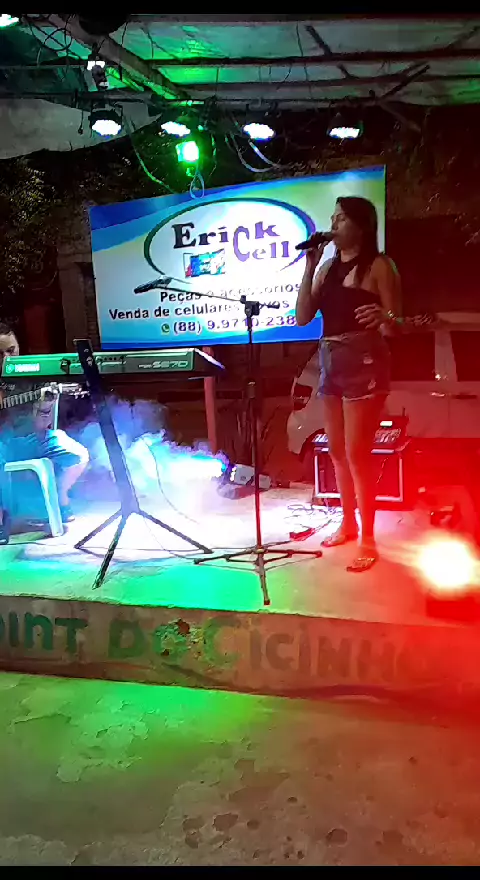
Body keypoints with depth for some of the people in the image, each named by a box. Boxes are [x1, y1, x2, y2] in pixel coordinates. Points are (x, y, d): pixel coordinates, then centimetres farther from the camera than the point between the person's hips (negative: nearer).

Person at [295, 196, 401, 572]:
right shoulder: (328, 267, 14)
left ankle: (368, 540, 4)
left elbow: (394, 327, -7)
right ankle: (348, 524, 28)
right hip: (331, 361, 7)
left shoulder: (378, 265, -4)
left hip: (364, 361, -7)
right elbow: (303, 318, 6)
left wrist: (384, 318, -30)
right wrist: (309, 268, 2)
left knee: (356, 452, -7)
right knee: (337, 450, 12)